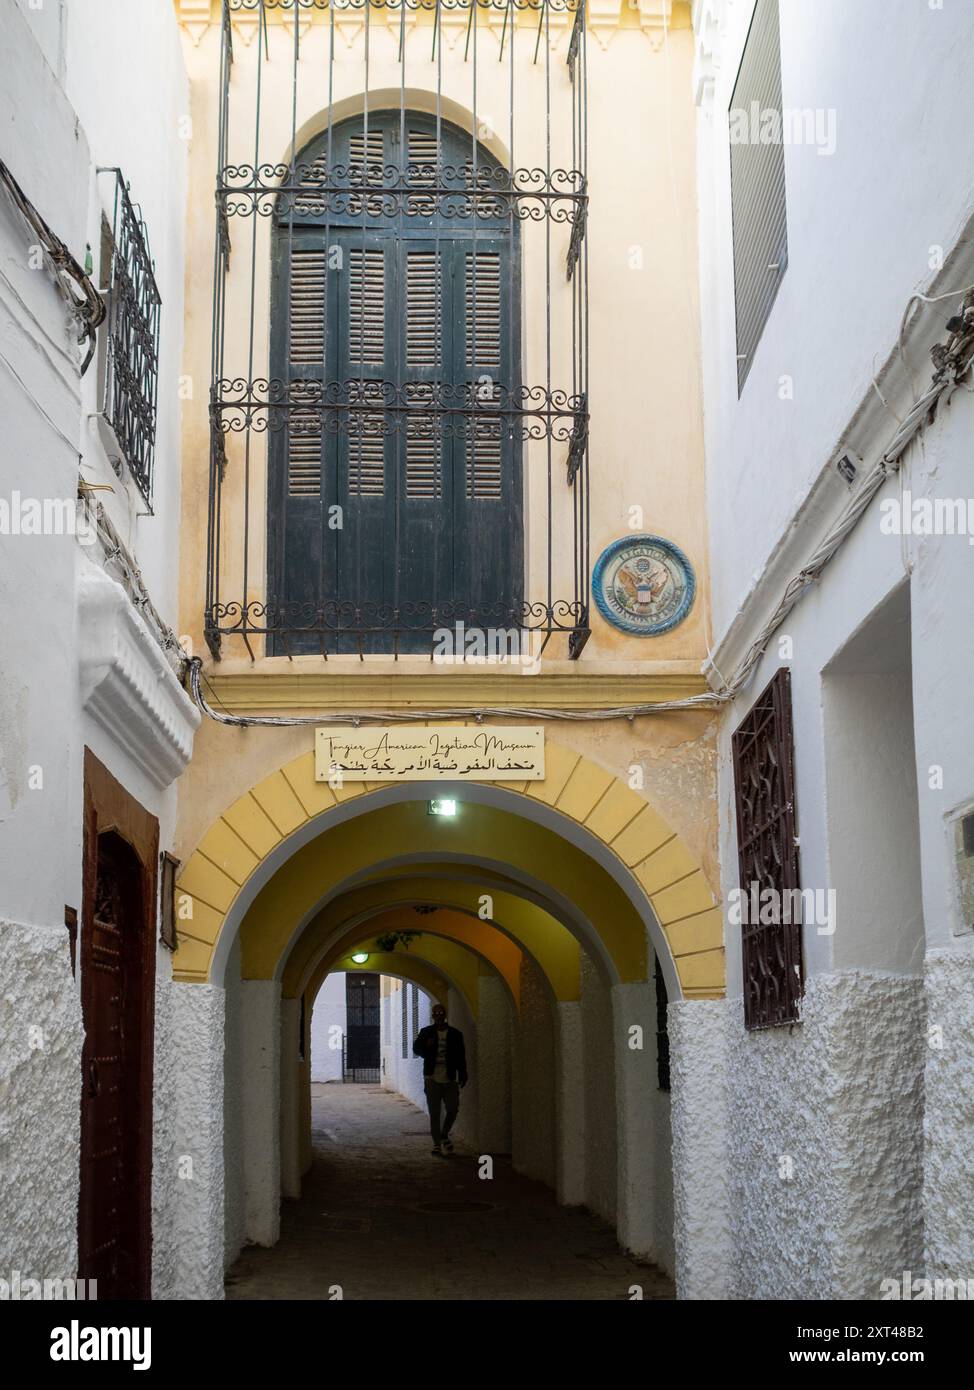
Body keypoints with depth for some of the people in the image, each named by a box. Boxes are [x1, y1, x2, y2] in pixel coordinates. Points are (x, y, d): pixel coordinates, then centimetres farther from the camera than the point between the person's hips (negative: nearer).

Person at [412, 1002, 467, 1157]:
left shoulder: (455, 1034, 7)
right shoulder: (426, 1032, 6)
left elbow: (461, 1057, 8)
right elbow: (416, 1048, -1)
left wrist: (462, 1076, 1)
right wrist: (426, 1045, -23)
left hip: (450, 1080, 1)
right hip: (432, 1079, -1)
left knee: (453, 1109, -2)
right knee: (434, 1113, 1)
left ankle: (444, 1135, 24)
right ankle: (437, 1144, 8)